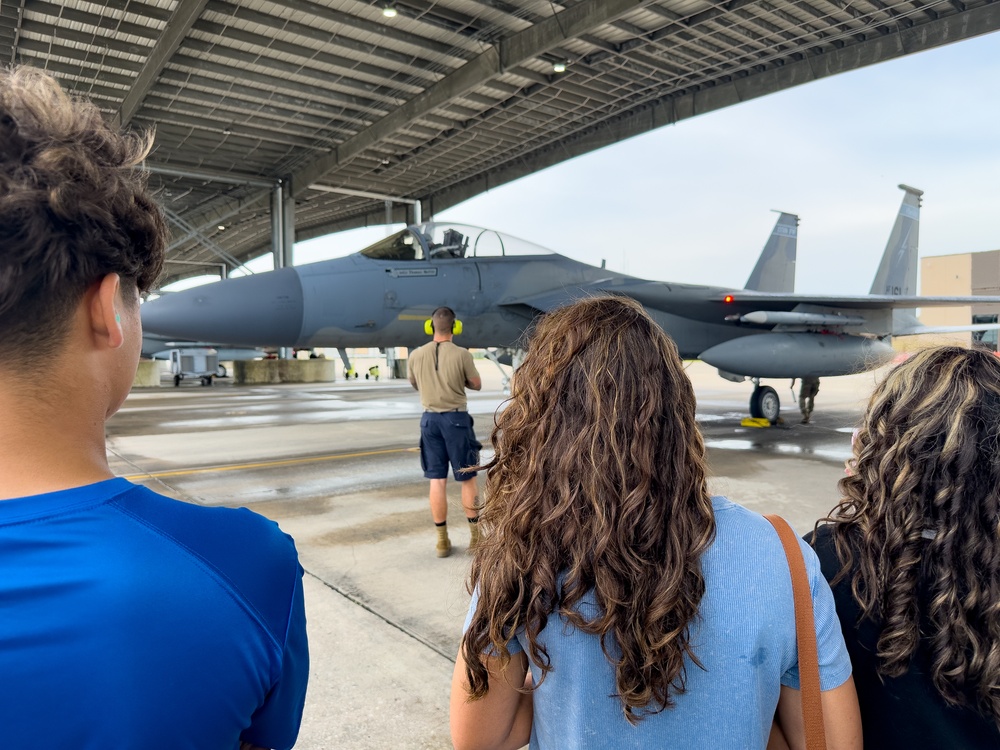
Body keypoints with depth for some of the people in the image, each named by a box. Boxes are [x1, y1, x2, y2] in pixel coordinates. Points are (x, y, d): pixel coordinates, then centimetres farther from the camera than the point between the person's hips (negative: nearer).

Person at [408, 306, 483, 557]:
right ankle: (475, 537, 15)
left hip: (430, 418, 3)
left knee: (437, 480, 7)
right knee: (467, 478, 7)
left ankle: (442, 540, 13)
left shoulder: (416, 355, -1)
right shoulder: (461, 354, -10)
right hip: (456, 418, -3)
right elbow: (477, 384, 2)